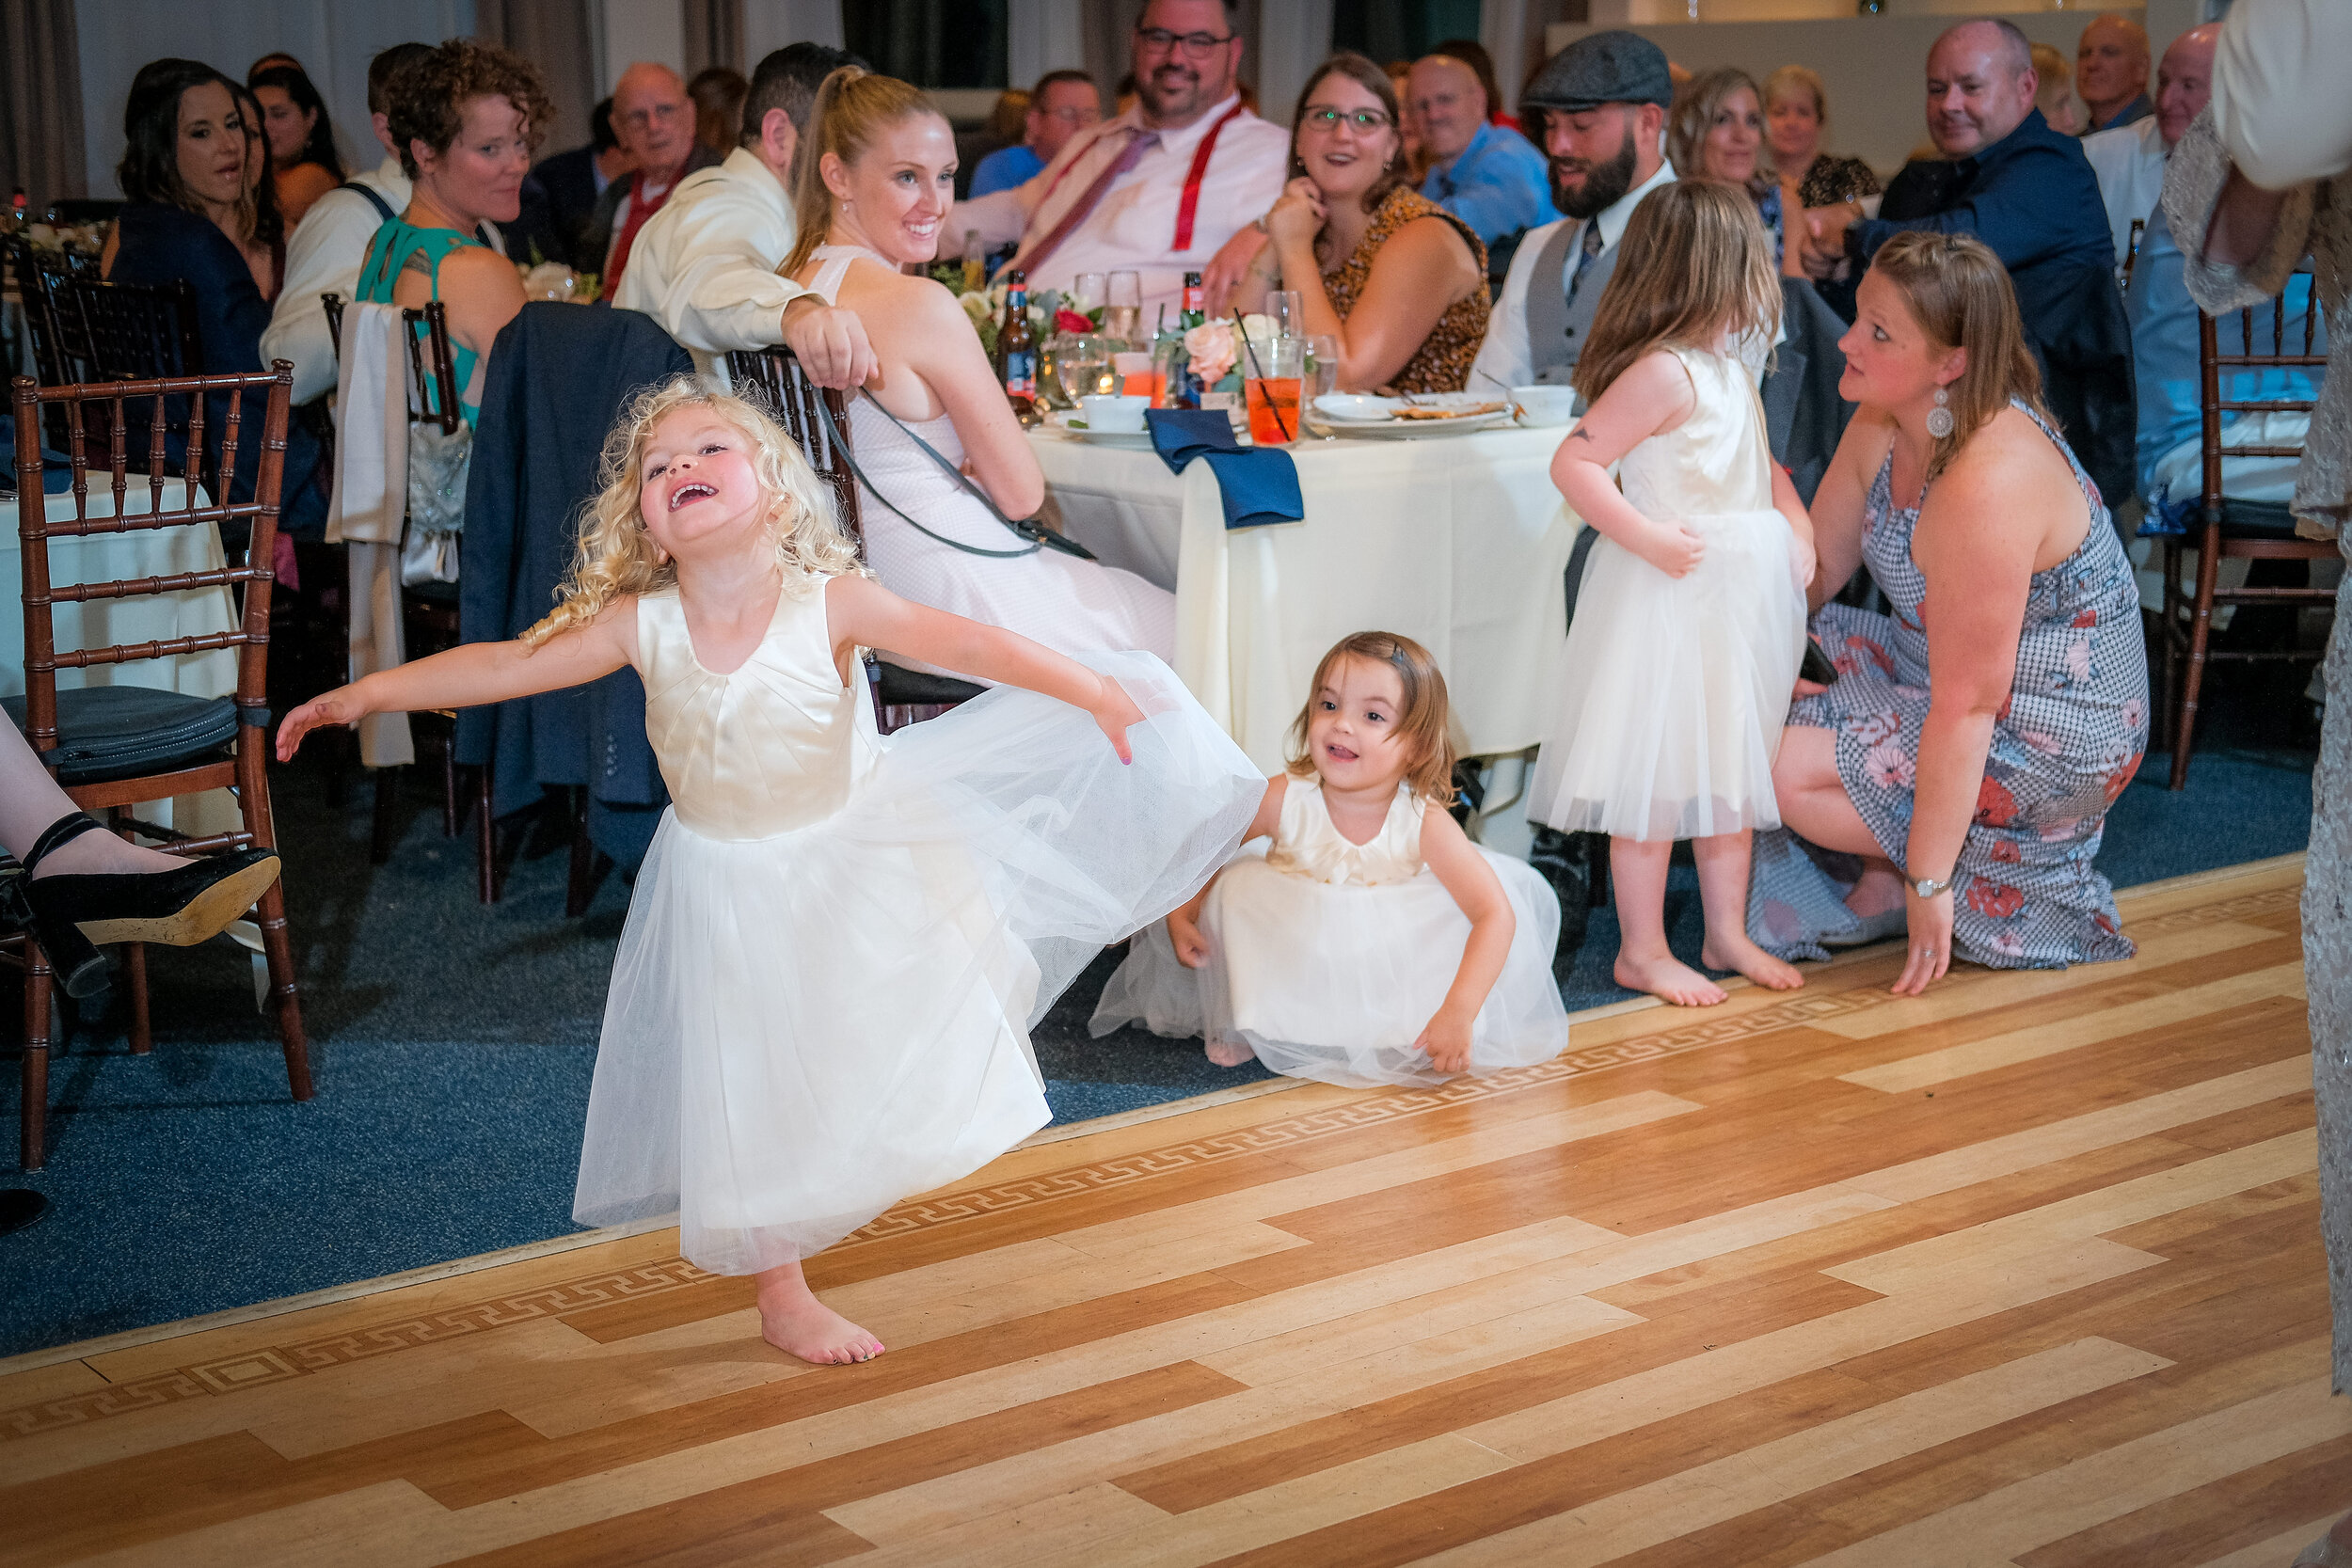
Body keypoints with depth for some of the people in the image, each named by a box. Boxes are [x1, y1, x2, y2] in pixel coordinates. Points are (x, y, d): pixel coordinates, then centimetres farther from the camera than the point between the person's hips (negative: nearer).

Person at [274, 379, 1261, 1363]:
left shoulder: (829, 604, -23)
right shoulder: (640, 625, -18)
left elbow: (966, 644, -25)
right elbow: (507, 666, -10)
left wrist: (1093, 691, -31)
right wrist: (367, 694, -11)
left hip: (849, 842, -1)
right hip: (731, 885, 1)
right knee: (753, 1085, 7)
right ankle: (782, 1300, 19)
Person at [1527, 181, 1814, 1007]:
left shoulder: (1730, 369, 12)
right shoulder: (1664, 373, -18)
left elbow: (1761, 462, 26)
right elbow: (1573, 462, -22)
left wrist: (1795, 517, 9)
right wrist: (1647, 537, -24)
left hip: (1739, 596, 10)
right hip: (1670, 599, -10)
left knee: (1730, 768, 16)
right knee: (1656, 778, -1)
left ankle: (1728, 933, 27)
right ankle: (1642, 950, 8)